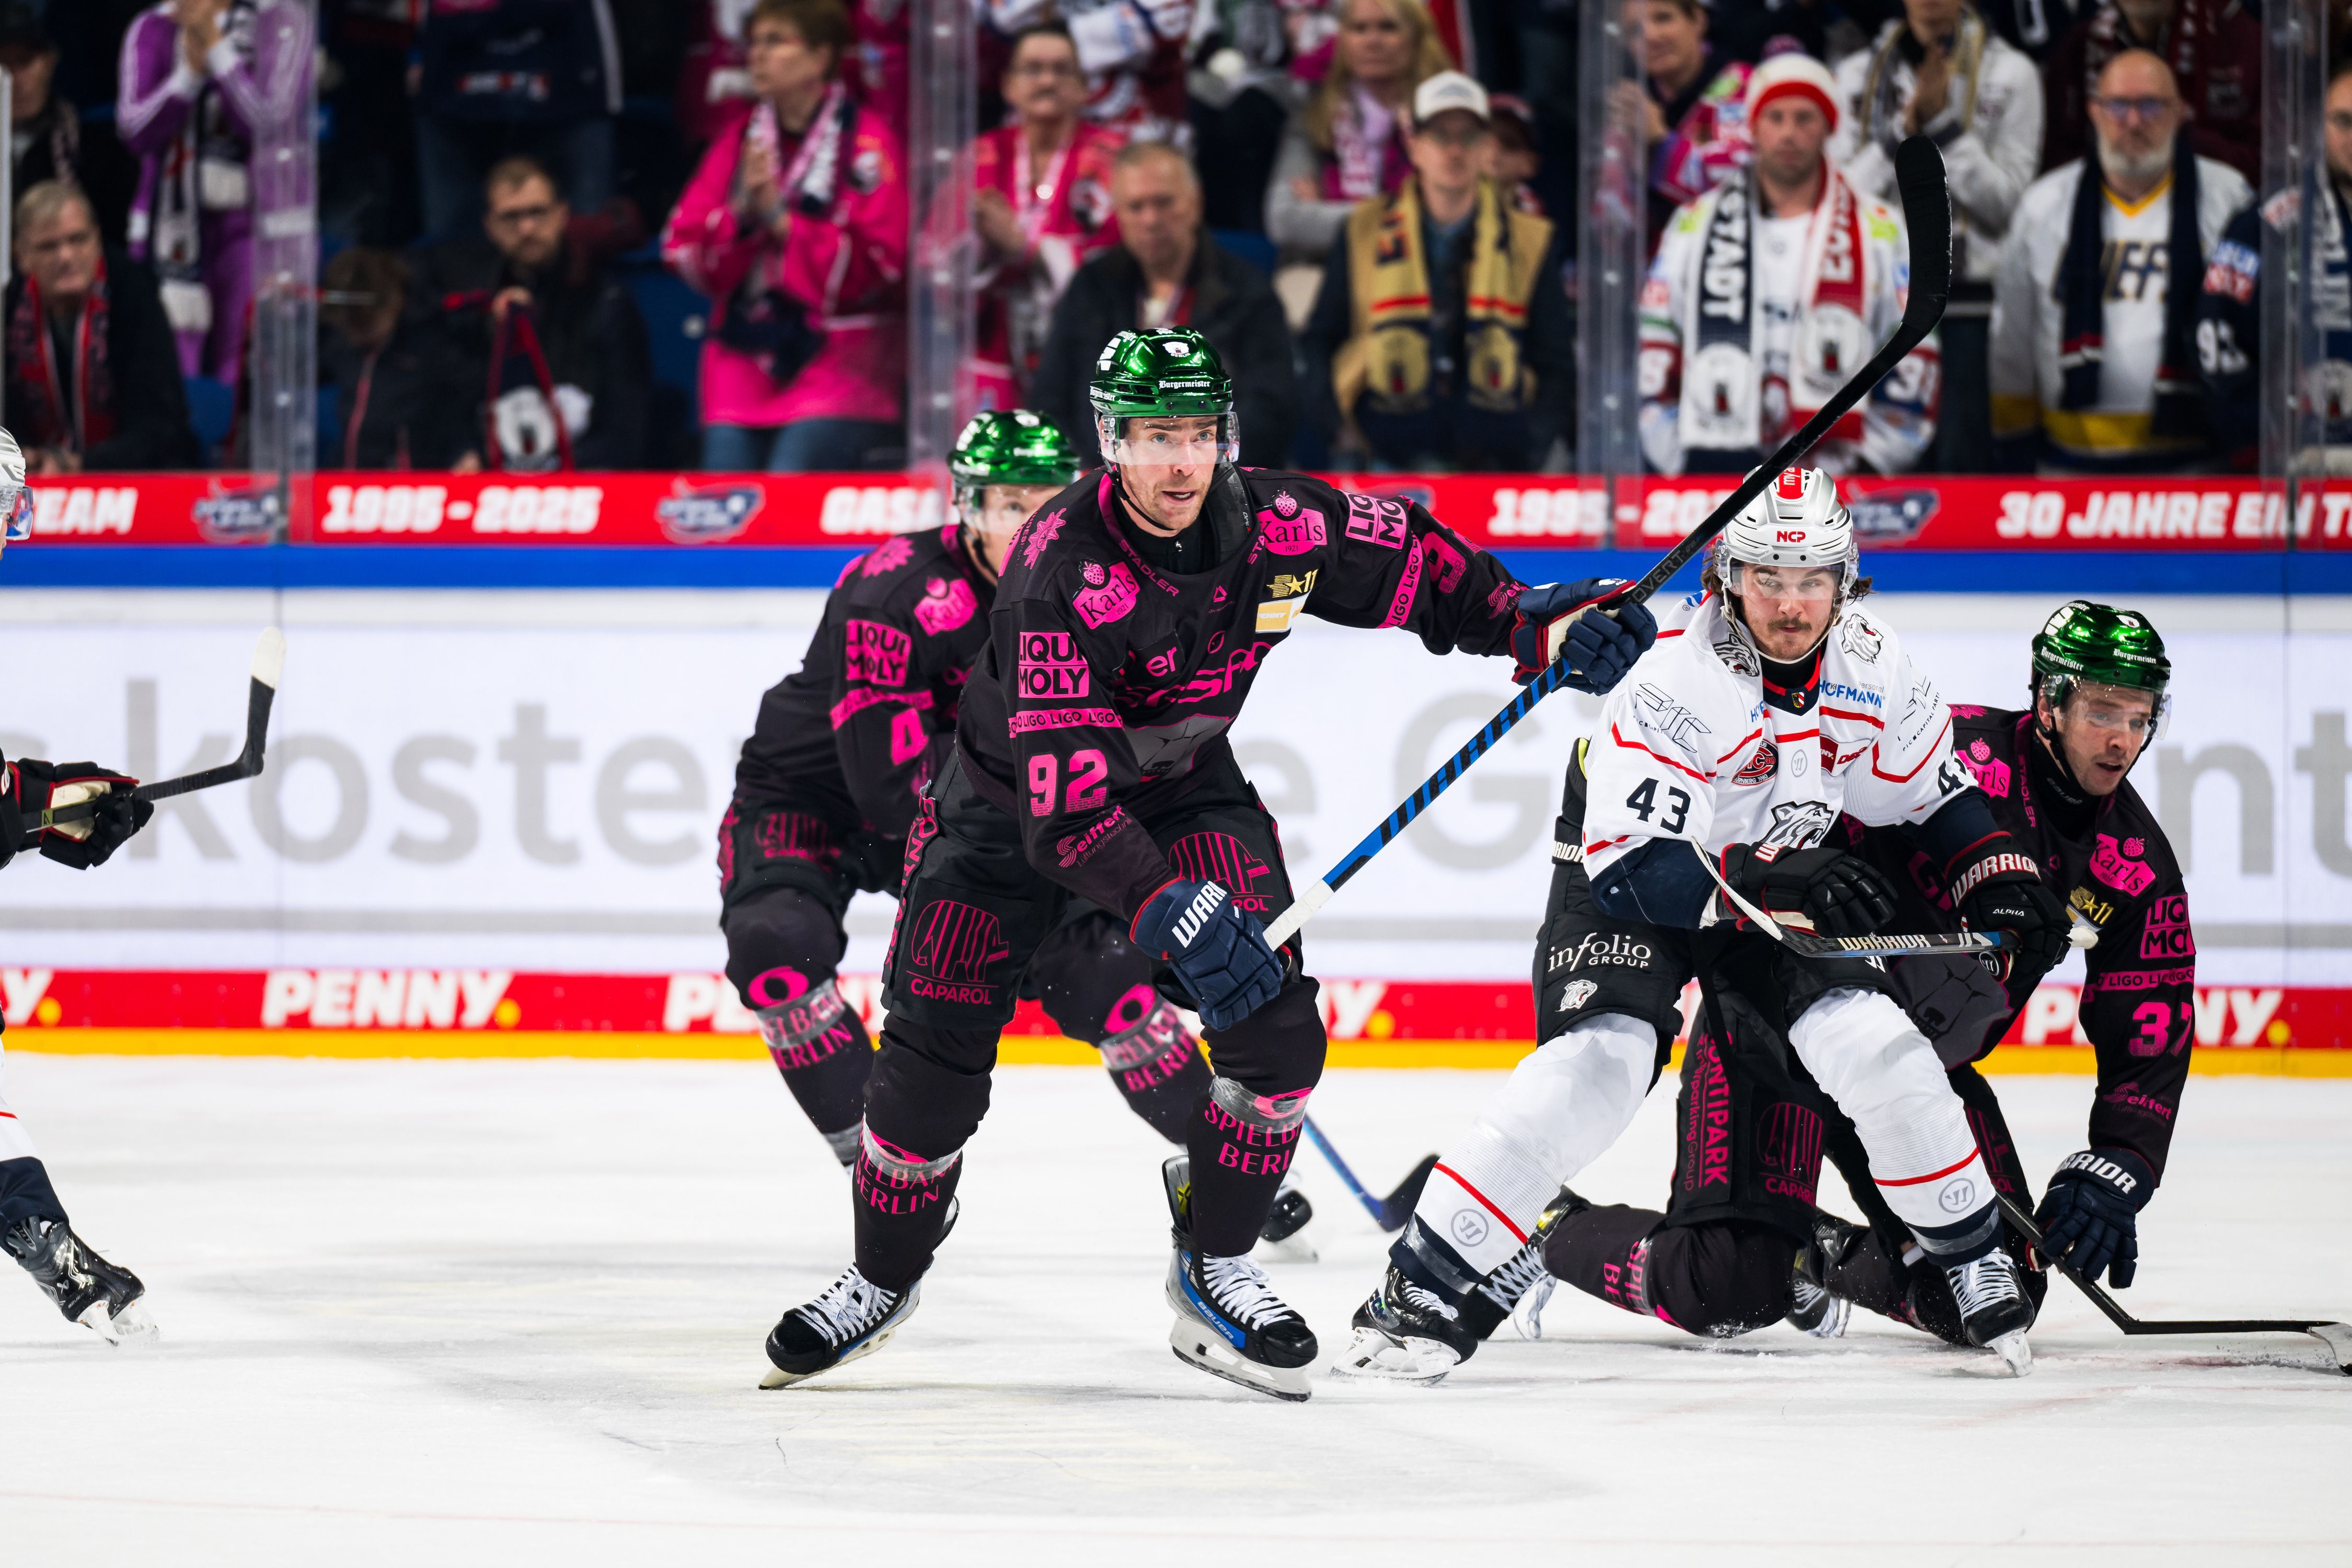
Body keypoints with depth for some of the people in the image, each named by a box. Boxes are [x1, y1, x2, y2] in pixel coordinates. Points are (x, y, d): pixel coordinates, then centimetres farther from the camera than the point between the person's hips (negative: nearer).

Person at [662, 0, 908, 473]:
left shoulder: (866, 141, -4)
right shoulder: (741, 141, 14)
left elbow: (878, 261, -10)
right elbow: (683, 251, 10)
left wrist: (780, 217, -12)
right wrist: (740, 214, -9)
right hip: (741, 371, 6)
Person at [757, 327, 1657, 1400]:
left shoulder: (1275, 524, -19)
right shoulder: (1060, 573, -34)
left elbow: (1413, 559, 0)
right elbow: (1065, 799, -38)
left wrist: (1535, 624, -14)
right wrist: (1170, 914, -48)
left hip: (1182, 787, 4)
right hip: (1012, 798, -3)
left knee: (1276, 1020, -16)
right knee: (936, 1056, -5)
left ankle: (1213, 1274, -1)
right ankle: (884, 1280, 21)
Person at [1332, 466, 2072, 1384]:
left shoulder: (1873, 670, -12)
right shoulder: (1674, 680, -31)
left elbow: (1935, 799, 7)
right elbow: (1628, 864, -34)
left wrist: (2000, 879, -8)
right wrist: (1765, 884, -44)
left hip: (1780, 882, 5)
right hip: (1622, 886, -5)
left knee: (1879, 1048, -13)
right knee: (1597, 1064, -27)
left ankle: (1978, 1266, 9)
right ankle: (1424, 1294, -26)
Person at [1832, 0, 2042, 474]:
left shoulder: (2010, 74, 4)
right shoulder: (1859, 74, 12)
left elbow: (2006, 200, -3)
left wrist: (1943, 124, -10)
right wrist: (1902, 132, -9)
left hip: (1969, 302, -3)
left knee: (1961, 462, -7)